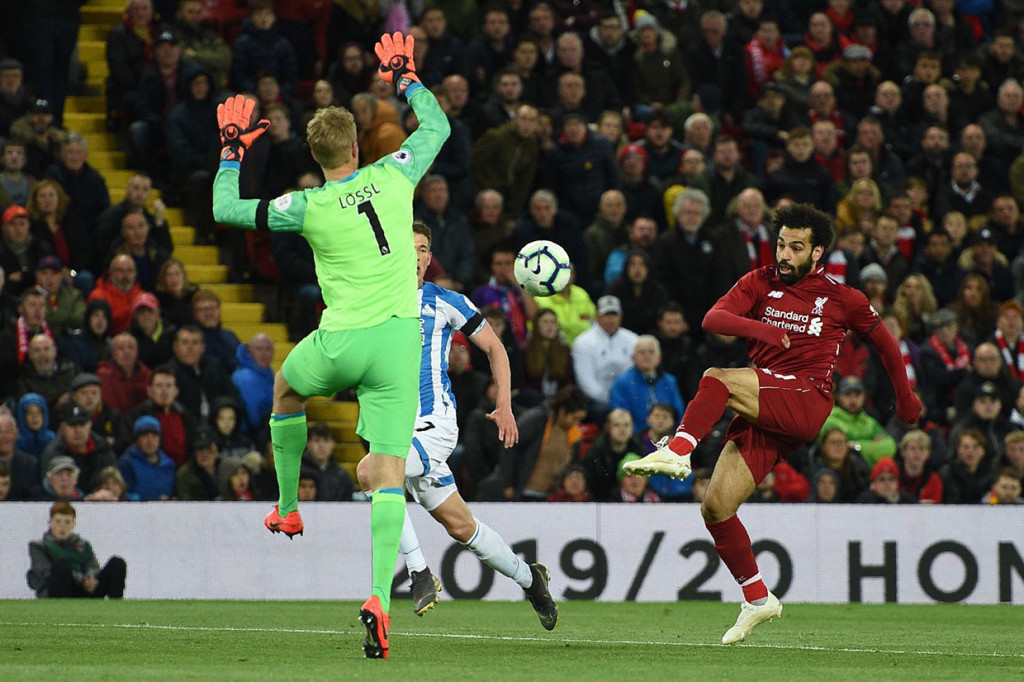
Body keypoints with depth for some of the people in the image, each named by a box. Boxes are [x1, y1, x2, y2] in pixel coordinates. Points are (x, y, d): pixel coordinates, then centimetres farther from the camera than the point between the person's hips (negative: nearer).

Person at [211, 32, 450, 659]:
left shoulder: (308, 208, -6)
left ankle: (288, 509, 42)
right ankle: (379, 595, -21)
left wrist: (233, 150, 19)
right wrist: (405, 78, 31)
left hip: (339, 344, -1)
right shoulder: (394, 177, -1)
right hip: (398, 337, 1)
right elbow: (438, 127, 18)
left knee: (286, 388, 35)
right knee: (390, 471, -5)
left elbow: (226, 209, 7)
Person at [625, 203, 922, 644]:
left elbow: (883, 339, 26)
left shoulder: (841, 299, 10)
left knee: (718, 379, -29)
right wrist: (757, 328, -22)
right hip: (763, 415, 5)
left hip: (806, 400, -5)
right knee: (715, 507, -6)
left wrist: (905, 397, 33)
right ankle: (758, 599, 7)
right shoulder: (759, 283, 14)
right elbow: (713, 319, -2)